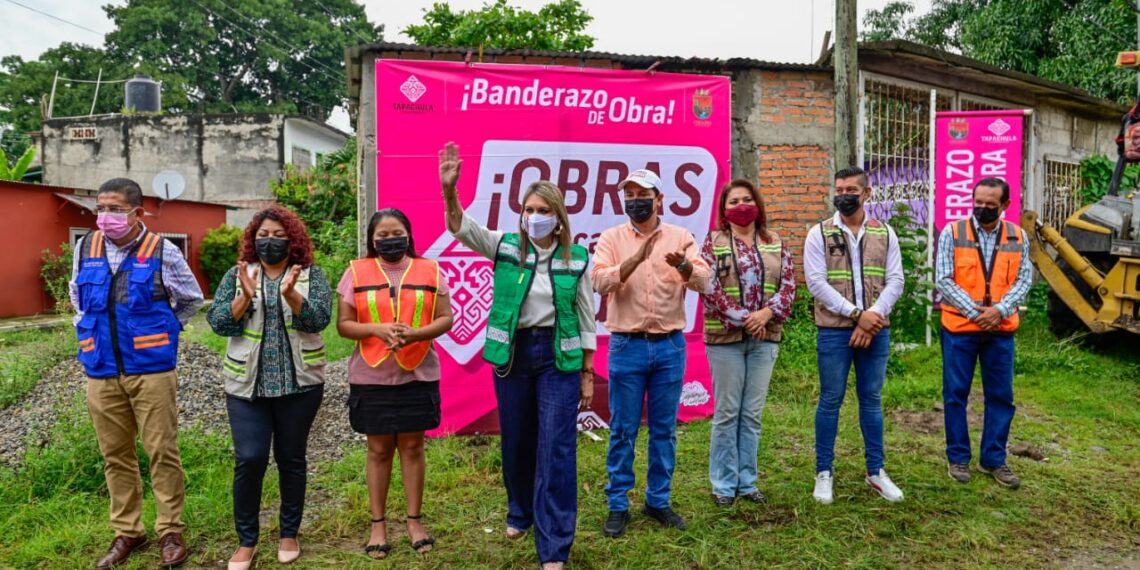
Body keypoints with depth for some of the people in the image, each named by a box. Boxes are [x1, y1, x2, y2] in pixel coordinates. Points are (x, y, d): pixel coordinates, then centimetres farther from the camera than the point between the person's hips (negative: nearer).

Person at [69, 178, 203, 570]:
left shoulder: (163, 252, -7)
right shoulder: (85, 248, 4)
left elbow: (191, 300, 8)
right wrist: (91, 332, 15)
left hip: (151, 369, -4)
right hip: (101, 371, 4)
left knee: (162, 451, 0)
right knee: (115, 455, 11)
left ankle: (170, 531, 13)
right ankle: (127, 532, 23)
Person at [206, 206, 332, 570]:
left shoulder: (311, 275, 1)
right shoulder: (237, 275, 6)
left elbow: (318, 319, -13)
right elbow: (218, 322, -4)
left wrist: (290, 294, -29)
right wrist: (246, 297, -19)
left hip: (299, 383, 0)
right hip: (247, 384, 1)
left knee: (291, 458, 9)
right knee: (249, 459, -5)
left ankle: (289, 534, 25)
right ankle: (246, 541, 13)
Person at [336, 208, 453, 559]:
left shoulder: (430, 271, 2)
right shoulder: (356, 273, 1)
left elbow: (445, 319, 0)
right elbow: (343, 324, 0)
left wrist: (415, 333, -18)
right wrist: (377, 329, -19)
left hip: (418, 375, 0)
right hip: (371, 378, 0)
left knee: (412, 447, 9)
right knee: (379, 450, 9)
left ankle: (414, 520, 22)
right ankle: (377, 524, 22)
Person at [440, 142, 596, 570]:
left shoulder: (575, 258, -1)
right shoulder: (505, 247, 0)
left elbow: (585, 318, 3)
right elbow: (463, 228, -17)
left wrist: (587, 374, 3)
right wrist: (449, 191, -36)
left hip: (559, 356, -1)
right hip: (512, 353, 2)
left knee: (556, 447, -3)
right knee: (516, 441, 15)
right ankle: (520, 512, 42)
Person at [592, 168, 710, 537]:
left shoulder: (681, 237, 4)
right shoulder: (611, 238, 0)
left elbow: (703, 281, -9)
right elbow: (600, 282, -15)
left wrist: (683, 265, -31)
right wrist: (636, 258, -30)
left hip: (670, 345, 2)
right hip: (627, 346, -1)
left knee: (665, 429, 11)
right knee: (623, 430, 5)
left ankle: (658, 501, 26)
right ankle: (618, 506, 18)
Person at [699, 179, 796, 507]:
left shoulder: (775, 244, 10)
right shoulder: (713, 242, 0)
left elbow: (789, 284, 2)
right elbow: (709, 287, -10)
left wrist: (766, 313, -14)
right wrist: (742, 319, -16)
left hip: (765, 338, 3)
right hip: (725, 337, -3)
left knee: (752, 413, 9)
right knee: (727, 413, 3)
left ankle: (747, 481, 20)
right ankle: (724, 484, 15)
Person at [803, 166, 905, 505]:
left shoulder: (885, 234, 8)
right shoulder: (819, 234, -1)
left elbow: (895, 281, 2)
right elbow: (816, 282, -10)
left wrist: (873, 316, -13)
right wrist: (857, 314, -16)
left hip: (876, 330, 3)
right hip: (834, 331, -2)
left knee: (872, 399, 12)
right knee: (830, 400, 4)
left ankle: (876, 471, 23)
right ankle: (824, 472, 15)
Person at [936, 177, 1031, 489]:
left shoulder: (1018, 237, 5)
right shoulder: (952, 233, -4)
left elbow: (1023, 280, 1)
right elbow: (944, 280, -8)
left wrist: (999, 310, -15)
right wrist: (974, 311, -15)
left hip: (1001, 329, 3)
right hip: (959, 328, -2)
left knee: (1001, 395, 8)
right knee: (956, 393, 4)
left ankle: (993, 460, 21)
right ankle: (958, 457, 18)